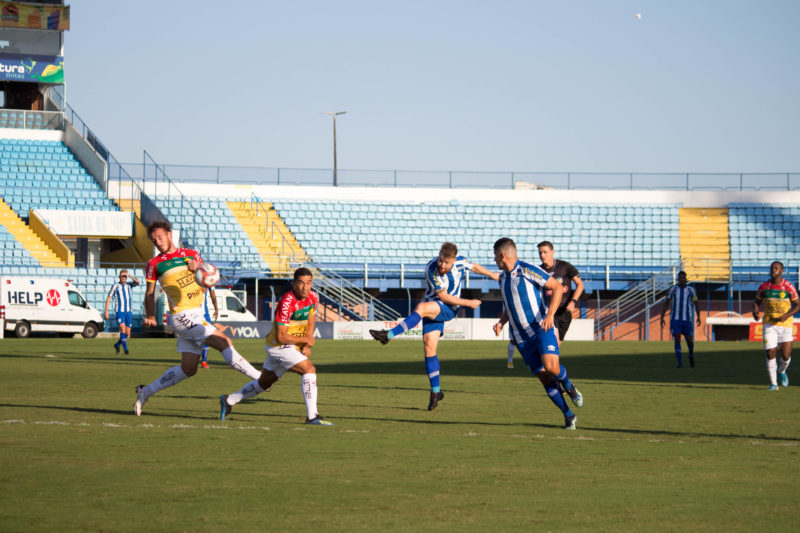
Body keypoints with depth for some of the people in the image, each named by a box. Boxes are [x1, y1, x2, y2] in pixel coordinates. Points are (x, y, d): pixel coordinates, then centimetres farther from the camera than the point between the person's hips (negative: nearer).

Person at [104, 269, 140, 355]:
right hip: (119, 311, -3)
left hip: (129, 311, 3)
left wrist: (129, 275, -14)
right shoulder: (115, 286, 5)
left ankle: (117, 345, 29)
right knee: (122, 328, -21)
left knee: (127, 334, 4)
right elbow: (109, 298, 4)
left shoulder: (129, 285, 12)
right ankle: (125, 349, -20)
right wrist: (106, 311, -3)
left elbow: (137, 282, -6)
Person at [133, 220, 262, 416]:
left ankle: (145, 392, 16)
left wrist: (198, 269, -9)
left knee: (188, 369, 7)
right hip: (182, 317, -6)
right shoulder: (154, 264, 1)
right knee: (224, 342, -15)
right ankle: (259, 377, -12)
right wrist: (150, 316, -9)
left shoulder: (191, 255, 11)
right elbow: (150, 293, 7)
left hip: (198, 316, 6)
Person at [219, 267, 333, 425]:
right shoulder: (286, 303, -26)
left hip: (292, 347, 8)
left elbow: (310, 323, 10)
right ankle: (312, 416, -22)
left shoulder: (313, 297, -2)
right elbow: (281, 337, -25)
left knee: (264, 383, 21)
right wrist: (306, 340, -17)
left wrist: (306, 346, -4)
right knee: (309, 370, -22)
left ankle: (229, 400, 37)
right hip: (279, 346, -8)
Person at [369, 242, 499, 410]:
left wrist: (491, 275, 31)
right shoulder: (431, 269, -17)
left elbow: (474, 266, 15)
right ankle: (436, 391, 2)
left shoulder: (460, 261, -11)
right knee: (429, 346, -9)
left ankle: (389, 335, -40)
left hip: (449, 309, -1)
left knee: (421, 308, -33)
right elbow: (443, 296, -16)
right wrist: (468, 303, -14)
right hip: (433, 305, 1)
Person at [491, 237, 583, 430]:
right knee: (544, 377, -3)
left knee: (551, 366, -27)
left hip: (542, 329, -6)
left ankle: (569, 386, 6)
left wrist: (550, 314, -20)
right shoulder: (503, 278, 16)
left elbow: (557, 287, -9)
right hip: (522, 338, 6)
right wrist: (501, 322, 9)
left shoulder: (528, 271, -7)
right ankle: (569, 416, 7)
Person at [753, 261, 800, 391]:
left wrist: (786, 316, -18)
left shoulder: (789, 287, -5)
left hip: (785, 324, -1)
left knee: (786, 355, -2)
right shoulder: (764, 286, 2)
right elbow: (757, 301, 14)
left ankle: (782, 371, 33)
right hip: (769, 325, 1)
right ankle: (773, 383, 5)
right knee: (771, 354, -7)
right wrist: (755, 312, -7)